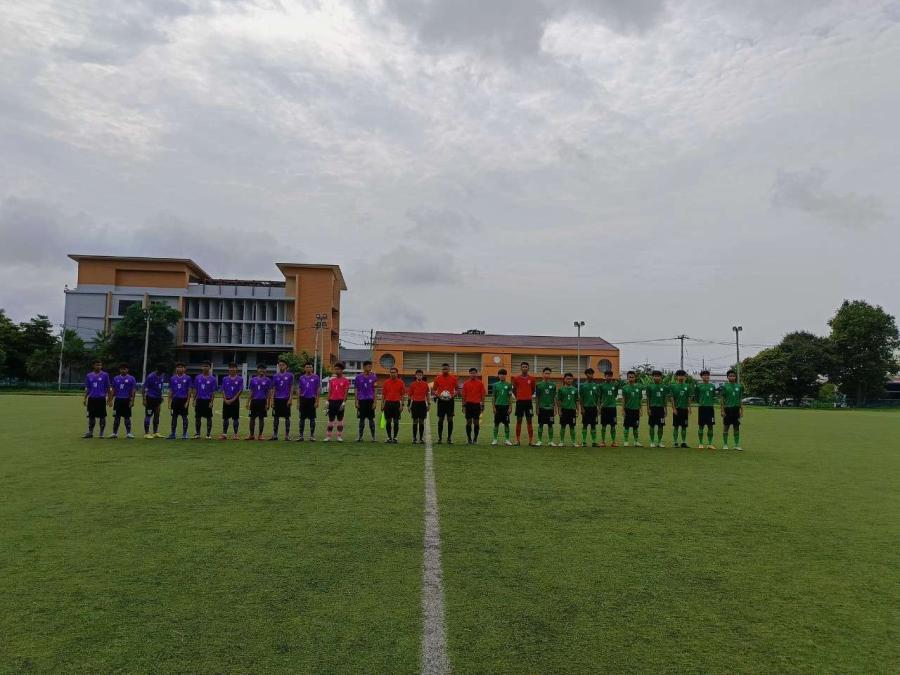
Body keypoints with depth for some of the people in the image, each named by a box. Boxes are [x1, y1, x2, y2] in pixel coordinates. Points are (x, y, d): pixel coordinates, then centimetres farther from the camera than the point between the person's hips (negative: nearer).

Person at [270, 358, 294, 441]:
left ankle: (287, 435, 7)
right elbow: (273, 389, 10)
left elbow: (291, 388, 0)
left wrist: (290, 399, -9)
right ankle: (275, 435, 12)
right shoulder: (275, 376, 9)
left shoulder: (290, 375, 1)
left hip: (286, 399, -3)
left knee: (287, 417, 2)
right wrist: (272, 400, 2)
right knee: (276, 417, 5)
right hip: (277, 399, 3)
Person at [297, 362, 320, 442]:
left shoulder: (316, 377, 1)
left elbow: (318, 390, 0)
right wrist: (298, 402, 4)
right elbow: (298, 390, 10)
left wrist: (317, 401, -7)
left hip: (312, 399, -2)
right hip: (303, 399, 2)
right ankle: (301, 435, 11)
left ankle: (312, 435, 9)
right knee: (302, 418, 5)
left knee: (312, 418, 2)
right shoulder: (301, 378, 8)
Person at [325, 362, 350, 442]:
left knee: (340, 419, 2)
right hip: (332, 401, 3)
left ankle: (339, 437, 7)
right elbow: (329, 391, 11)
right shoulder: (332, 380, 10)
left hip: (340, 401, -3)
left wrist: (344, 402, -14)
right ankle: (328, 436, 11)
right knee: (331, 419, 7)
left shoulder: (345, 380, -1)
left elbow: (346, 392, -6)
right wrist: (328, 401, 3)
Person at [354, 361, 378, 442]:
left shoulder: (373, 376, 3)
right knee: (361, 419, 6)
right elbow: (356, 390, 6)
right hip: (361, 400, 1)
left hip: (370, 400, 0)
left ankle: (373, 437, 7)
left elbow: (375, 390, 3)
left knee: (371, 419, 2)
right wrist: (356, 402, 0)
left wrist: (374, 402, -3)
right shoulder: (358, 377, 4)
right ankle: (360, 436, 13)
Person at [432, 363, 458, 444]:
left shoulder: (453, 378, 2)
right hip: (441, 401, 0)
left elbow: (457, 389, 7)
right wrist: (438, 395, -13)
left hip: (450, 401, 0)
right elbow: (433, 390, 6)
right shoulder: (437, 378, 2)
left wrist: (453, 395, -11)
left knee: (450, 419, 1)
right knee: (440, 419, 2)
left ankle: (449, 438, 10)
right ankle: (440, 438, 11)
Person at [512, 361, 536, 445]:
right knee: (519, 421, 3)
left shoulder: (531, 379, 3)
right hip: (519, 402, 0)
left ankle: (531, 441, 5)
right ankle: (518, 440, 8)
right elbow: (514, 389, 14)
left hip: (528, 402, 0)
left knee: (529, 421, 2)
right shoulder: (516, 378, 1)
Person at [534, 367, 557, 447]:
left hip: (550, 408, 1)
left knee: (550, 425, 5)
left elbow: (554, 398, 7)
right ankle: (539, 441, 10)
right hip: (542, 408, -1)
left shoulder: (553, 385, 6)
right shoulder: (538, 385, 3)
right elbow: (537, 398, 5)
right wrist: (537, 408, 2)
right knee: (540, 424, 3)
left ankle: (551, 441, 12)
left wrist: (555, 409, 3)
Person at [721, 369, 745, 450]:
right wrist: (722, 410, -5)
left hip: (736, 409, 2)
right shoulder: (724, 386, 1)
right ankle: (725, 444, 8)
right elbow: (722, 399, 1)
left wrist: (742, 411, 6)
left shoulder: (739, 386, 8)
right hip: (727, 408, -2)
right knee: (726, 427, 1)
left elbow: (741, 399, 11)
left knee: (737, 427, 5)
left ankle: (737, 445, 12)